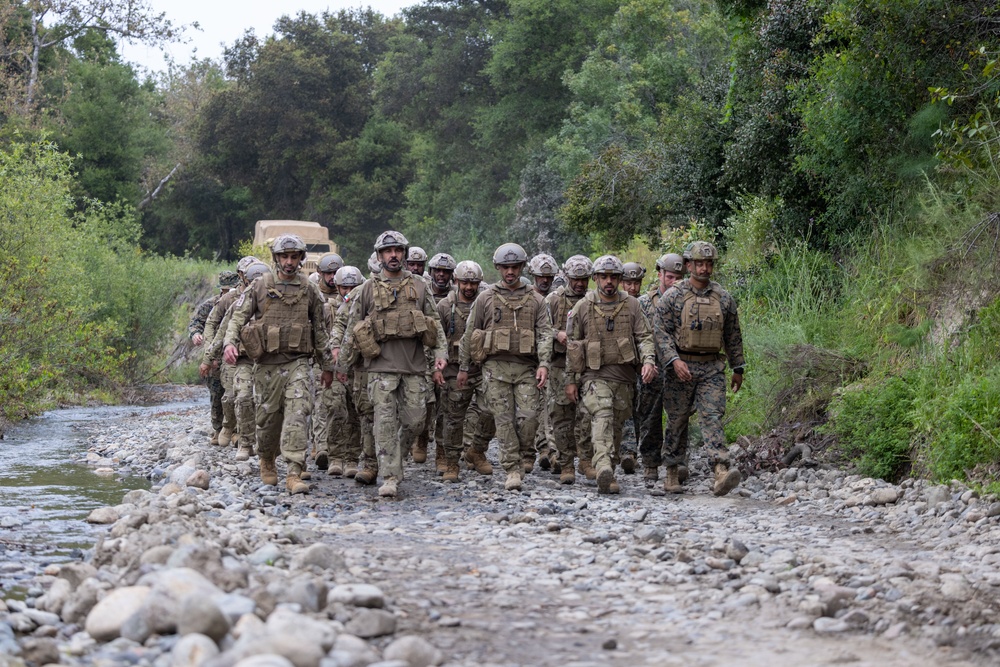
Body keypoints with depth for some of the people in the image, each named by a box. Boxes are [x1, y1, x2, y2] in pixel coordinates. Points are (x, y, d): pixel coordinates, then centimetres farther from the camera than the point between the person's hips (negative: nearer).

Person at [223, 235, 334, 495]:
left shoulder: (309, 290, 7)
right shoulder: (260, 286, 2)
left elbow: (320, 329, 13)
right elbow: (238, 316, 0)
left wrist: (327, 365, 15)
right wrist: (230, 342, -18)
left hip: (298, 361, 0)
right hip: (268, 362, 0)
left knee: (297, 413, -15)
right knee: (268, 416, 8)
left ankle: (294, 474, -19)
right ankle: (267, 461, 35)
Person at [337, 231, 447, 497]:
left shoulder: (419, 286, 10)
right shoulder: (369, 288, 6)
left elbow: (436, 323, 11)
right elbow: (353, 327, 10)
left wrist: (441, 353, -2)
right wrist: (343, 364, 11)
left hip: (414, 366, 2)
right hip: (382, 366, -2)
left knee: (415, 420, 2)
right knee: (386, 422, -7)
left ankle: (395, 453, 28)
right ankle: (390, 477, -6)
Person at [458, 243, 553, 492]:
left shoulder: (535, 300, 11)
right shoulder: (486, 298, 8)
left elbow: (545, 333, 4)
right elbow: (469, 334, 11)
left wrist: (543, 364, -11)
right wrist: (463, 368, 9)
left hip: (526, 367, 1)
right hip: (496, 366, -1)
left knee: (529, 416, -11)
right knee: (504, 419, -5)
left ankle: (519, 455, 14)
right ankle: (512, 470, -2)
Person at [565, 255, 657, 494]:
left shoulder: (631, 305, 7)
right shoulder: (583, 307, 2)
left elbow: (644, 336, 5)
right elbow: (572, 345, 7)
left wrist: (648, 360, -15)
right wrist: (571, 380, 5)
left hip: (624, 376, 3)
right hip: (594, 375, -3)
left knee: (616, 426, 8)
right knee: (602, 417, -23)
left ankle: (608, 475, 21)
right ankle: (604, 470, -40)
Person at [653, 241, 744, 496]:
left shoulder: (724, 298, 7)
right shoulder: (673, 296, -2)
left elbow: (733, 336, 15)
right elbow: (661, 331, -8)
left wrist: (738, 368, 16)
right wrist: (674, 360, -20)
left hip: (712, 367, 1)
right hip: (680, 367, -1)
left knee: (712, 417, -11)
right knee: (678, 421, 6)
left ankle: (721, 473, -24)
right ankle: (672, 474, 18)